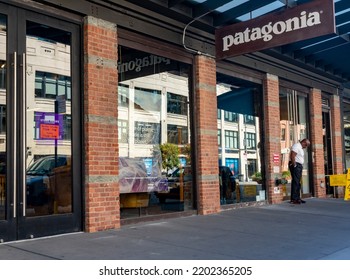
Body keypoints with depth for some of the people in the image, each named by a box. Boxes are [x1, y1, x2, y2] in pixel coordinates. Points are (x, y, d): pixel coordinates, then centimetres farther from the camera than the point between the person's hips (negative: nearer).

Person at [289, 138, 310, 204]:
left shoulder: (300, 148, 21)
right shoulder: (296, 146, -11)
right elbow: (292, 156, -21)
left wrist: (300, 166, 14)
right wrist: (294, 165, -19)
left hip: (299, 166, 11)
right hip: (296, 166, -11)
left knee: (298, 183, 11)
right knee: (295, 182, -12)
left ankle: (297, 198, 15)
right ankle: (293, 199, -12)